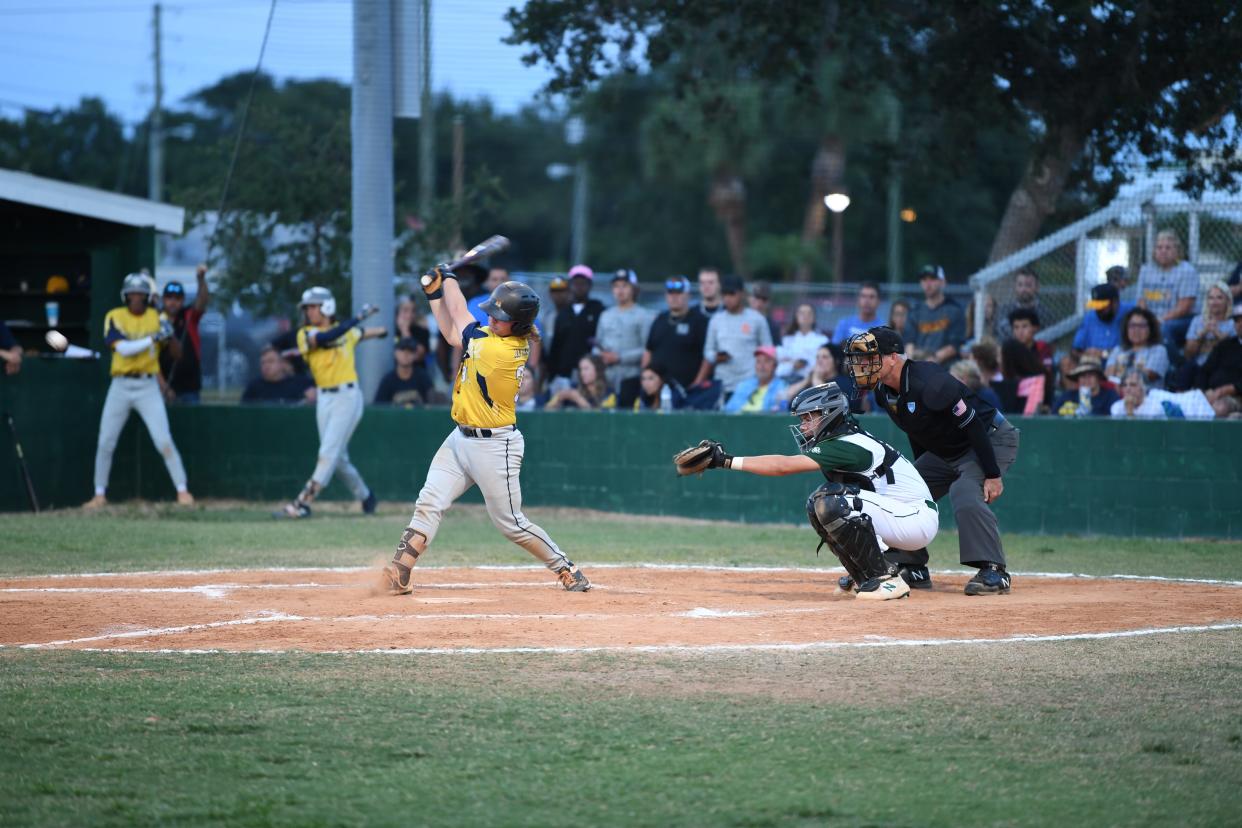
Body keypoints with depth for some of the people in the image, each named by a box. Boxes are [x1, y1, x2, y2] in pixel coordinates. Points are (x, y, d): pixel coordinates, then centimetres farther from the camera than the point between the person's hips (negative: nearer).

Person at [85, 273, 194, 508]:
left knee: (164, 442, -9)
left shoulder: (158, 317, 3)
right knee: (105, 443, 3)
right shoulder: (115, 317, -1)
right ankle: (100, 494, 15)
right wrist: (153, 338, -24)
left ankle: (182, 490, -2)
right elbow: (123, 348, -15)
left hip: (148, 387, -1)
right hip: (120, 386, 1)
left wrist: (169, 337, -19)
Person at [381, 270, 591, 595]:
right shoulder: (494, 334, 0)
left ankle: (567, 569, 16)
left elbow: (459, 316, -11)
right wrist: (435, 292, 7)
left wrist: (449, 280, 4)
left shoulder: (501, 351, -25)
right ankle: (400, 573, -8)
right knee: (429, 504, -3)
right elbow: (454, 334, 15)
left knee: (510, 524, 1)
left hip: (494, 446, -9)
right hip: (461, 438, 9)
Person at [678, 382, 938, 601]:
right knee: (818, 505, 6)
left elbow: (784, 466, -25)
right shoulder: (845, 440, 10)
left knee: (831, 501, -25)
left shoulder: (848, 446, -20)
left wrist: (727, 460, -25)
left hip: (918, 520, -10)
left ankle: (886, 579, -18)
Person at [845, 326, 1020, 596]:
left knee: (966, 495, -32)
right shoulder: (884, 392, -4)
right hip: (944, 451, 10)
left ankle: (994, 571, -26)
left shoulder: (928, 382, -31)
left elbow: (972, 424, -29)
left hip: (991, 439, -10)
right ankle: (912, 568, 15)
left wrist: (993, 474, -28)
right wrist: (921, 473, 16)